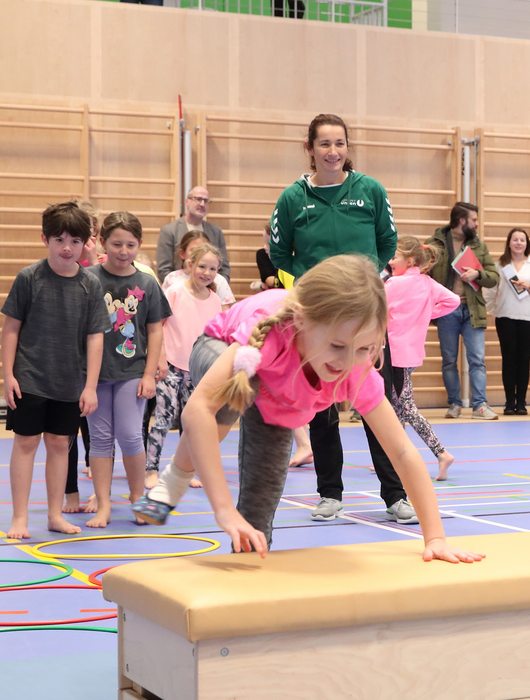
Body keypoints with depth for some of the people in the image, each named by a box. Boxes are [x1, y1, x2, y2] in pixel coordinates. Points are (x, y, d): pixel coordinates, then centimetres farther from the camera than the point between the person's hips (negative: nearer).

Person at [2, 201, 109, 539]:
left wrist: (90, 386, -5)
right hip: (29, 379, -2)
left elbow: (95, 336, -2)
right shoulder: (29, 278, -8)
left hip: (70, 383, 2)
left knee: (60, 444, 11)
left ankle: (56, 514, 22)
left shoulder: (91, 285, -3)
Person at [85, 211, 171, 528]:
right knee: (101, 437, 5)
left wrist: (149, 374, -1)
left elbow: (155, 330, 4)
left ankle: (138, 498, 16)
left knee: (130, 436, -4)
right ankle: (103, 506, 11)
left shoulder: (147, 284, 1)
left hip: (132, 372, 0)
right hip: (95, 370, 0)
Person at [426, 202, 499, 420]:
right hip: (446, 311, -2)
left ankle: (480, 405, -1)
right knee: (449, 361, 6)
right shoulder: (434, 243, -3)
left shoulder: (479, 246, 9)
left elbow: (494, 277, 8)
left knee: (477, 359, -2)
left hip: (472, 310, 2)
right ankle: (454, 404, 16)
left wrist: (477, 274, -12)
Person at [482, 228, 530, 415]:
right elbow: (490, 289, -1)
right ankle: (510, 402, 4)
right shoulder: (500, 264, 4)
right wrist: (487, 308, -12)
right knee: (509, 359, 0)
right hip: (505, 317, -1)